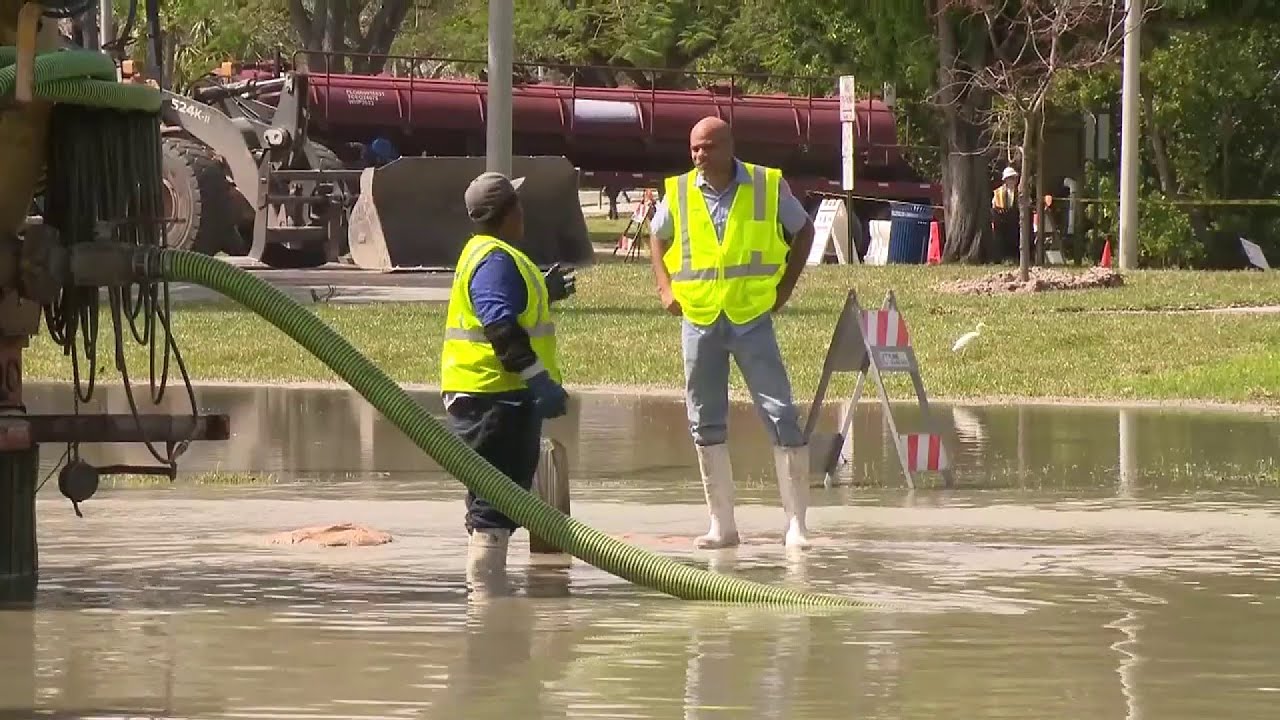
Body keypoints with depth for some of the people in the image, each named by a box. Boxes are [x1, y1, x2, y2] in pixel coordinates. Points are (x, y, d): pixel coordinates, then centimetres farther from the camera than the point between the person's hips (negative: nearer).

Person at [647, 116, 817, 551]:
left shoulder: (767, 187, -3)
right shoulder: (679, 192, 2)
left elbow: (803, 230, 12)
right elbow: (657, 235, 21)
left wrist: (785, 287, 5)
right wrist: (665, 287, 9)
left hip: (752, 318, -3)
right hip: (699, 320, 3)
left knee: (780, 416, -8)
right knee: (705, 424, 5)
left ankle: (796, 523, -4)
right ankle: (722, 525, 13)